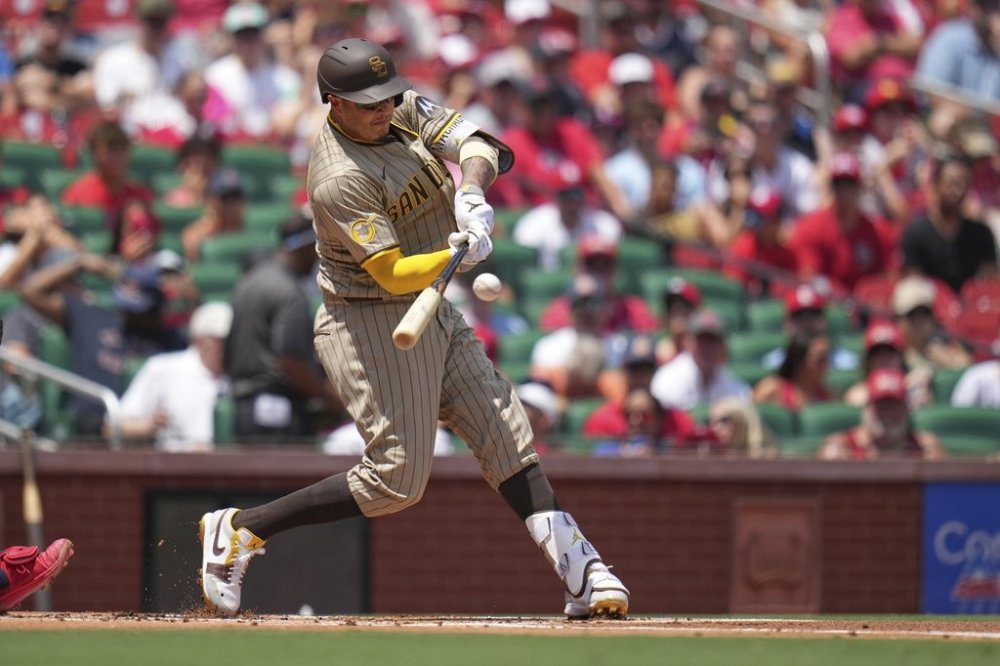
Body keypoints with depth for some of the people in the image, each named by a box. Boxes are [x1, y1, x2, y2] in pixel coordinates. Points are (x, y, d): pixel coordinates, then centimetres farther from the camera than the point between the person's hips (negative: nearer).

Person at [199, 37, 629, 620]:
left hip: (433, 314, 9)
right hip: (370, 325, -9)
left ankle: (580, 571, 0)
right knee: (398, 479, -10)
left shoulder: (403, 111, -1)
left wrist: (471, 191, -27)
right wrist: (456, 256, -45)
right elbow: (392, 273, -29)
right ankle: (239, 531, -2)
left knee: (507, 434, 3)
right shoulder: (340, 179, -25)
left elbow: (477, 143, -6)